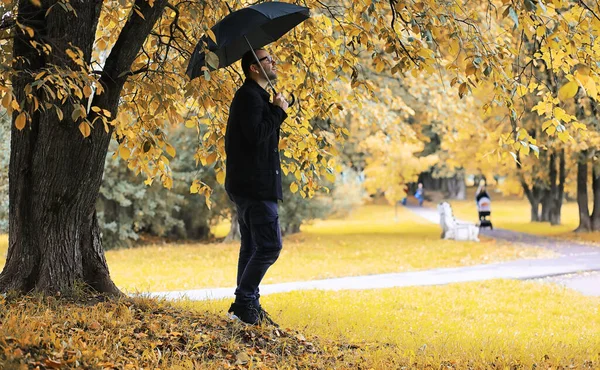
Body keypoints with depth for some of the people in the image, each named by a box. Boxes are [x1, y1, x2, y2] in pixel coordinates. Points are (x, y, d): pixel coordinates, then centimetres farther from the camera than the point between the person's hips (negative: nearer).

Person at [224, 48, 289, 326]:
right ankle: (245, 301, -8)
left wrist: (275, 112, 10)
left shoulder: (254, 96, 21)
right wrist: (278, 111, -13)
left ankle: (246, 304, 20)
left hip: (249, 185, 11)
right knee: (269, 245, -12)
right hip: (255, 185, -11)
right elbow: (256, 134, -24)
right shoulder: (249, 96, -12)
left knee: (252, 246, 14)